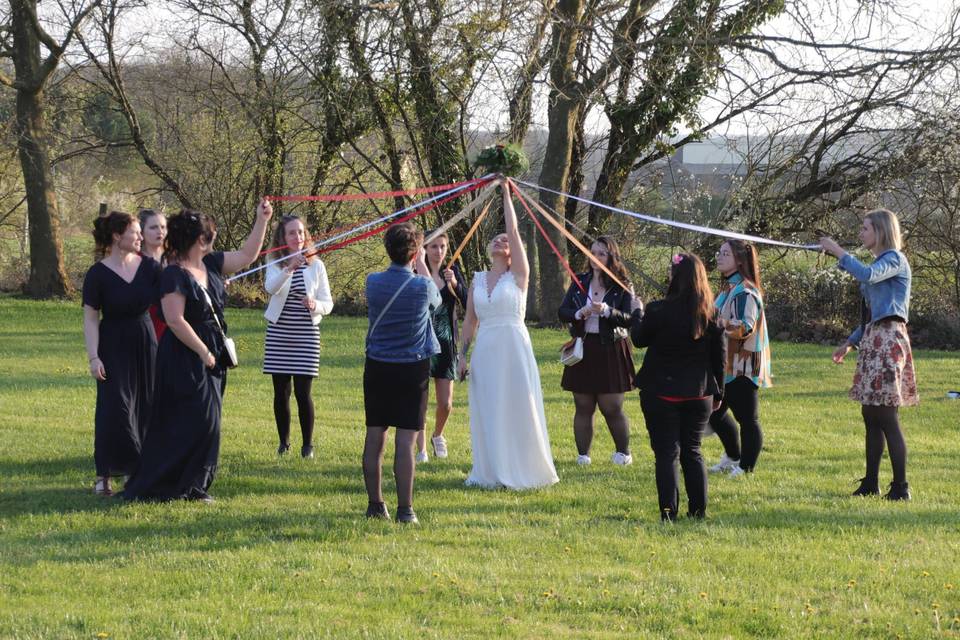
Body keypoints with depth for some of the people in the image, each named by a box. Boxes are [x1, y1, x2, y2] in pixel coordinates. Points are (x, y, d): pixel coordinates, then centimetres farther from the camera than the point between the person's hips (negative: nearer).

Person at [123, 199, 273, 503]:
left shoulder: (210, 264, 8)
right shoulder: (174, 275, -17)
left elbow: (246, 255, 18)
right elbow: (174, 320, -23)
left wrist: (262, 220, 13)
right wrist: (203, 352, -18)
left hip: (210, 357, 9)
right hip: (185, 360, -9)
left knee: (205, 423, 10)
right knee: (190, 423, -9)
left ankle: (193, 486, 17)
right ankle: (157, 486, -1)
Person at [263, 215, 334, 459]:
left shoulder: (316, 266, 3)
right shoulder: (275, 265, 0)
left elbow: (327, 304, 4)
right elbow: (270, 287, -23)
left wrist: (315, 305, -18)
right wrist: (289, 268, -39)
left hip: (306, 334, -1)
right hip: (278, 333, 1)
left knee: (303, 392, -6)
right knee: (281, 391, 6)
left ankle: (308, 444, 6)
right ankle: (284, 442, 20)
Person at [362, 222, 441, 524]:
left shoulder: (373, 282, -4)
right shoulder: (422, 286, -12)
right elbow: (436, 300, 12)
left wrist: (415, 268, 26)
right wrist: (422, 266, 23)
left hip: (377, 368, 3)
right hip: (412, 369, -3)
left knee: (375, 436, 8)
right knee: (405, 439, -3)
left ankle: (375, 505, 14)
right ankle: (405, 510, -2)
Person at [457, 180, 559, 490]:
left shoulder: (518, 275, -1)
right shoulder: (478, 280, 11)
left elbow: (513, 229, -8)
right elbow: (470, 320, 13)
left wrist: (506, 192, -6)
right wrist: (462, 355, 7)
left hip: (513, 348, -4)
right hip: (485, 351, 4)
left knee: (518, 410, -1)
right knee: (487, 413, 6)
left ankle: (522, 470, 7)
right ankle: (491, 472, 13)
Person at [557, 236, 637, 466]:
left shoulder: (622, 287, -2)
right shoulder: (580, 282, 8)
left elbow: (629, 318, -11)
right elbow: (562, 312, 4)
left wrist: (607, 311, -26)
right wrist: (579, 314, -16)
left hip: (610, 351, -3)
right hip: (583, 349, 3)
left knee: (611, 407, 1)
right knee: (583, 407, 6)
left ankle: (624, 452, 17)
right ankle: (583, 454, 13)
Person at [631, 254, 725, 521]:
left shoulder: (659, 310, -15)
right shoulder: (711, 313, -3)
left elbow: (639, 339, 1)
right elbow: (719, 355, 4)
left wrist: (637, 313, 20)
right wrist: (717, 392, 14)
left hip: (661, 392, -4)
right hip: (699, 394, 4)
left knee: (666, 453, 2)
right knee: (692, 451, 15)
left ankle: (669, 513, -2)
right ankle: (698, 509, 15)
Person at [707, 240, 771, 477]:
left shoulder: (745, 291, -18)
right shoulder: (728, 288, 13)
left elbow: (747, 327, -30)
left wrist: (725, 323, -44)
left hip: (743, 366, -10)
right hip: (727, 365, 10)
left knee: (747, 418, -2)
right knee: (715, 413, 17)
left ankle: (745, 467, 6)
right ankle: (732, 458, 33)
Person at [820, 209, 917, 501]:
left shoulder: (894, 259, -8)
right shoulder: (879, 262, 20)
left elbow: (867, 274, -30)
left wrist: (837, 251, -20)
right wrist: (850, 342, 21)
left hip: (888, 341, -10)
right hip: (872, 341, 10)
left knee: (887, 419, -10)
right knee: (871, 417, 11)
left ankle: (901, 487, -9)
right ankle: (870, 484, 16)